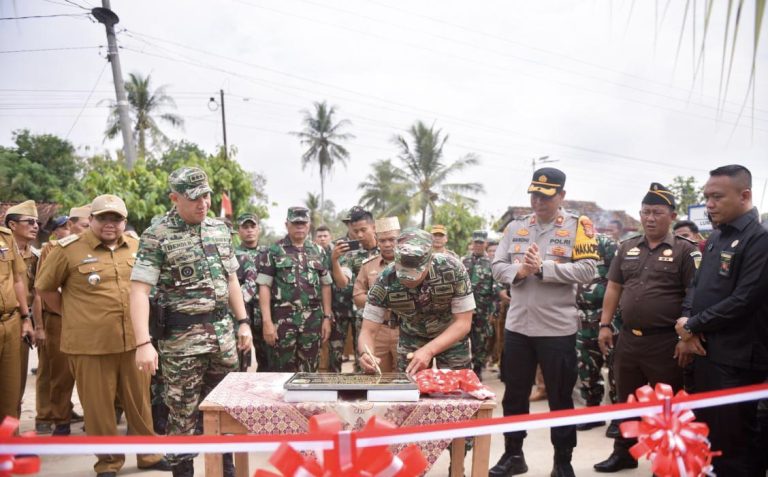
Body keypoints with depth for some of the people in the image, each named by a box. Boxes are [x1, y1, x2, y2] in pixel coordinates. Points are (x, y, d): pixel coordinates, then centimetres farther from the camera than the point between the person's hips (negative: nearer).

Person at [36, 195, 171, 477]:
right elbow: (45, 287, 4)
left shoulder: (135, 247, 7)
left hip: (133, 340, 4)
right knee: (99, 406, 7)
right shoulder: (69, 249, -6)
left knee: (139, 401, 14)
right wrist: (71, 315, 4)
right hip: (90, 343, -3)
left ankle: (149, 454, 29)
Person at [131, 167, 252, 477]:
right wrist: (143, 343, -23)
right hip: (182, 336, -5)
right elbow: (139, 291, -15)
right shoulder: (156, 236, -10)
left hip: (223, 330, 5)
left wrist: (243, 322, 11)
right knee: (182, 413, 4)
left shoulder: (220, 230, 8)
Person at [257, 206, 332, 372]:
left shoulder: (318, 252, 11)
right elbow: (264, 287, -3)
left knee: (309, 372, 9)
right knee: (282, 371, 2)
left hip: (313, 320, 3)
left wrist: (327, 317, 3)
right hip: (282, 320, -3)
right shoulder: (273, 251, 1)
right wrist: (267, 321, -11)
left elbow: (325, 285, 11)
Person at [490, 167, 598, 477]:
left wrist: (543, 268, -19)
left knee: (560, 398, 10)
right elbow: (498, 266, 4)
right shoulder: (515, 227, 8)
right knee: (514, 394, 15)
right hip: (517, 326, 4)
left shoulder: (578, 226, -4)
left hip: (558, 328, -4)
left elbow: (587, 270, -14)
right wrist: (519, 271, -16)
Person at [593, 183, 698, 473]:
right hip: (628, 339, 5)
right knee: (626, 401, 16)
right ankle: (623, 454, 31)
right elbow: (613, 288, 11)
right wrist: (605, 325, 5)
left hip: (665, 342, -5)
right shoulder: (628, 248, 9)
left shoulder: (685, 250, -5)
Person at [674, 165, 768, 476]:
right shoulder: (716, 238, 13)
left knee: (734, 444, 3)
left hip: (736, 361, -8)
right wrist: (685, 319, -2)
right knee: (704, 435, 19)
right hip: (705, 352, 8)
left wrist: (692, 326, -11)